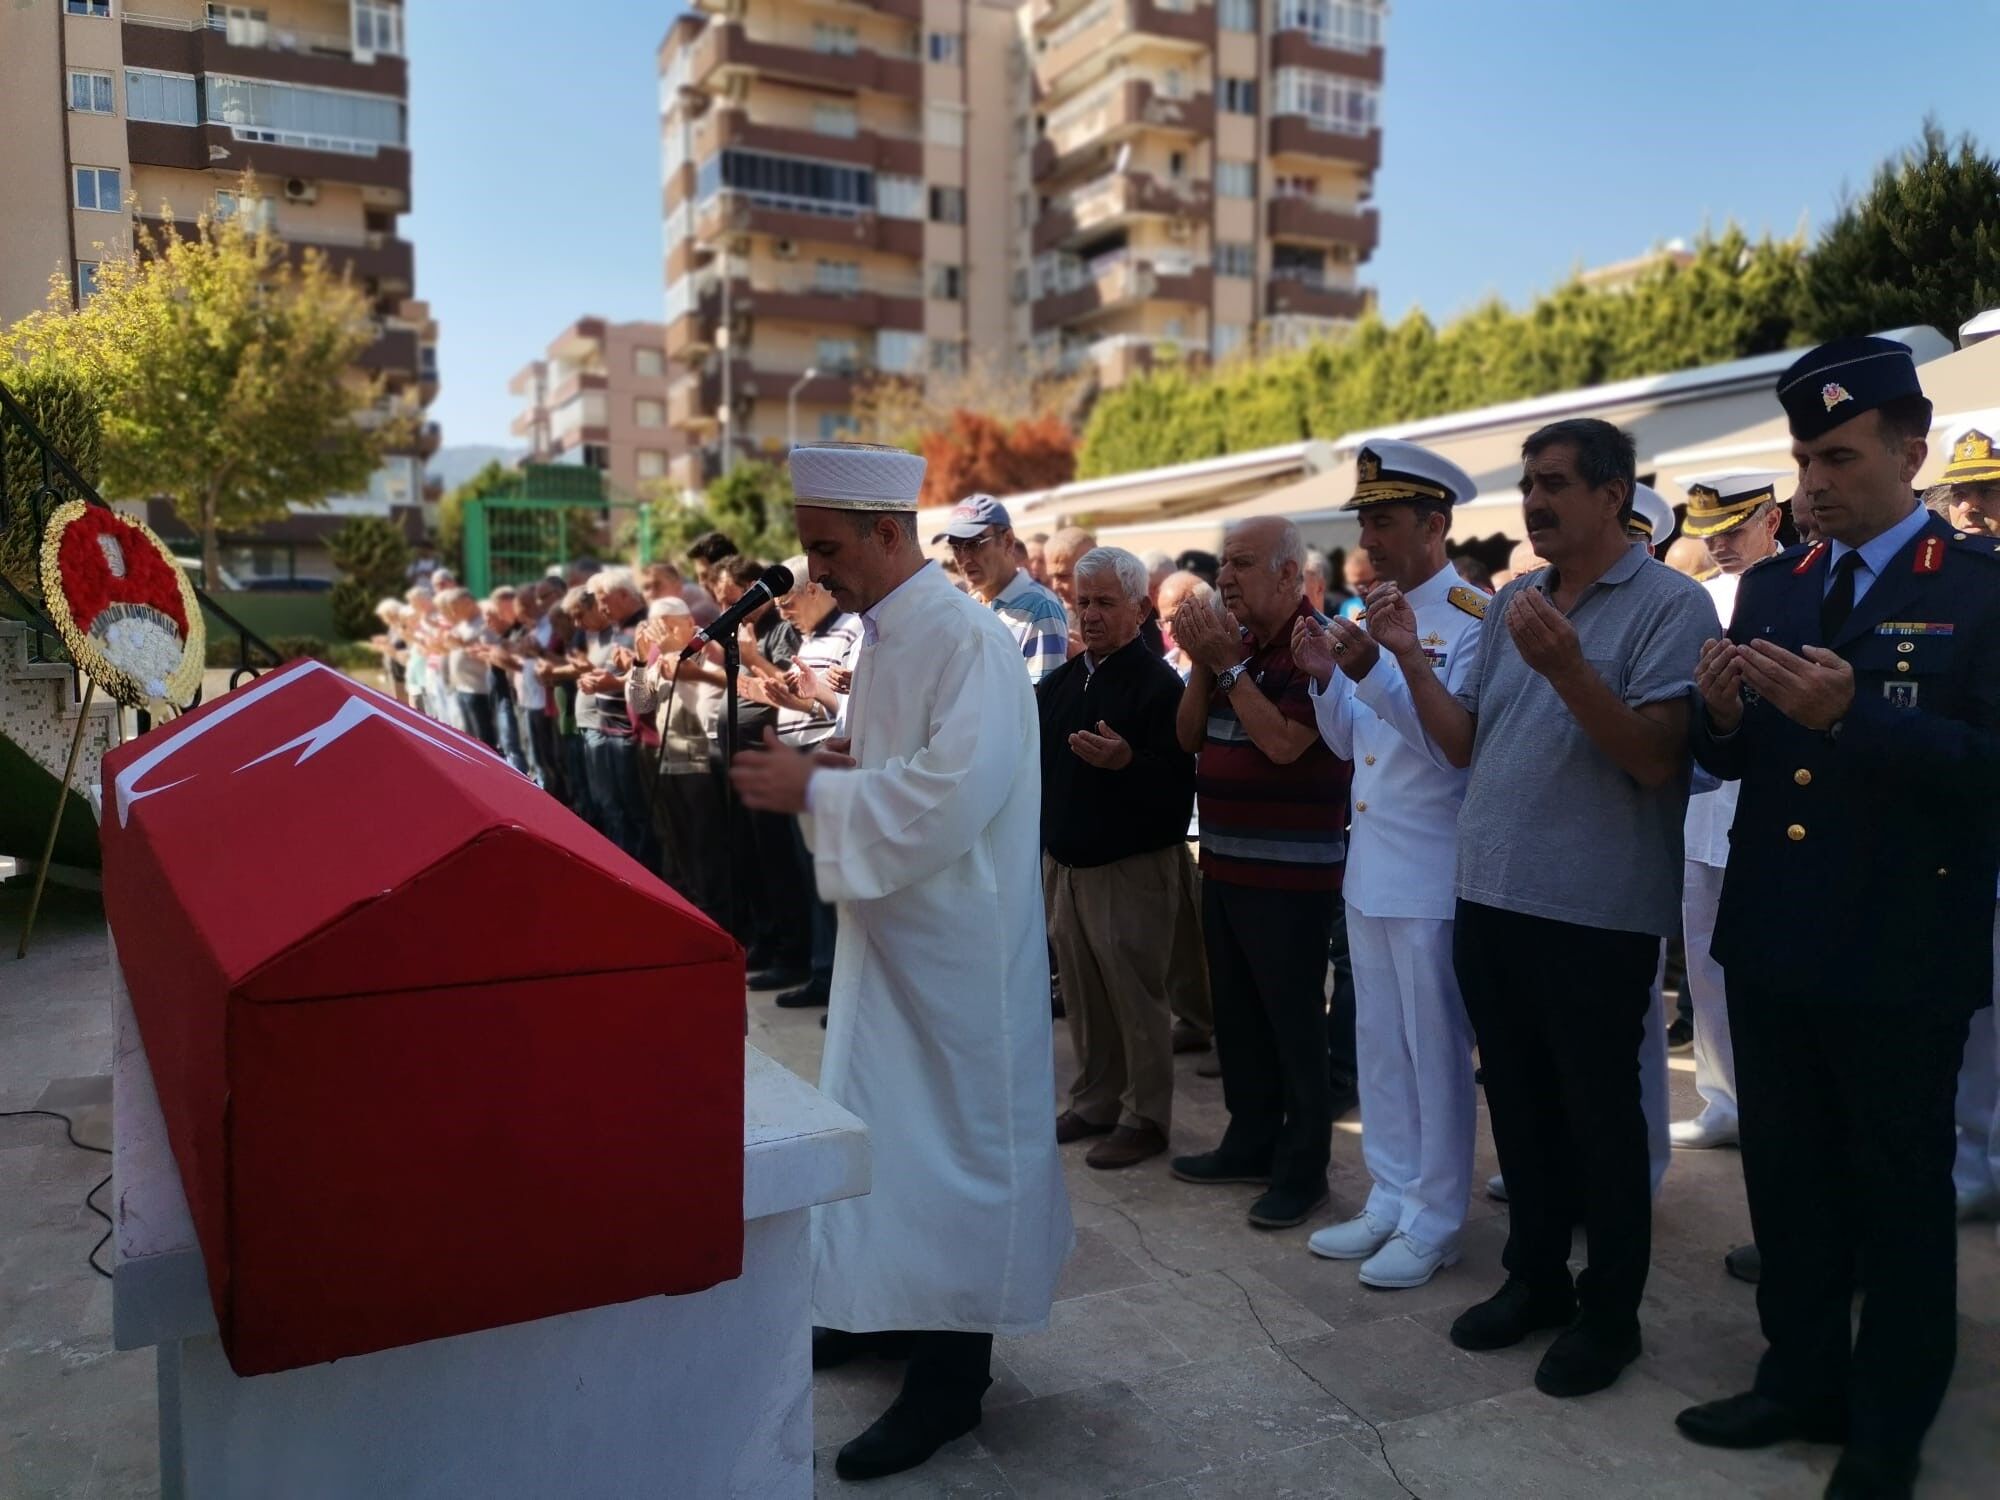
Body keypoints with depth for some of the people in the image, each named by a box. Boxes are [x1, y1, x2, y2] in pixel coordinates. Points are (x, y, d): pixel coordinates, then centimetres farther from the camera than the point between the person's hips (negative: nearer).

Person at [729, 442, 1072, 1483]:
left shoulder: (965, 637, -20)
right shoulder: (884, 634, 10)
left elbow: (954, 792, -29)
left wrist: (814, 790, -22)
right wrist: (826, 766, -2)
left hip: (953, 935, -9)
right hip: (888, 920, 9)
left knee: (950, 1129, 2)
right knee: (881, 1115, 19)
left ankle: (953, 1366, 16)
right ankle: (892, 1304, 37)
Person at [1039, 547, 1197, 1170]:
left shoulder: (1158, 684, -12)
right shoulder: (1059, 682, 11)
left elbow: (1178, 784, -20)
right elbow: (1038, 766, 16)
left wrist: (1126, 762, -34)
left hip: (1132, 867, -7)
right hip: (1064, 863, 7)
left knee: (1135, 994, 0)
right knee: (1082, 994, 14)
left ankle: (1145, 1117, 14)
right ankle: (1095, 1101, 28)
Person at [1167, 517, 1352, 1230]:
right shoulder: (1233, 642, 11)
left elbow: (1283, 742, -23)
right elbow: (1189, 736, 9)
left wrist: (1227, 664, -18)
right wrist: (1202, 661, -5)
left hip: (1290, 871, -8)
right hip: (1224, 863, 9)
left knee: (1293, 1021, 0)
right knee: (1236, 1012, 17)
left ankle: (1302, 1169, 12)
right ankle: (1250, 1141, 31)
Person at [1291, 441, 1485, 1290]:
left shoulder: (1473, 620, -12)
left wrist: (1371, 671, -28)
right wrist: (1326, 678, -4)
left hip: (1431, 874, -8)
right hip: (1369, 866, 8)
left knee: (1435, 1051, 4)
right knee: (1379, 1045, 16)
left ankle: (1434, 1219, 18)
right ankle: (1389, 1200, 29)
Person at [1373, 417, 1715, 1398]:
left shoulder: (1669, 605, -9)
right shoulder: (1511, 604, 10)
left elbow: (1656, 758, -18)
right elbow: (1463, 742, 9)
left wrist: (1565, 667, -29)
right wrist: (1409, 657, -3)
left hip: (1596, 913, -6)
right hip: (1489, 900, 6)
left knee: (1598, 1116, 7)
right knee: (1519, 1105, 17)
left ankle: (1608, 1312, 25)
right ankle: (1535, 1278, 34)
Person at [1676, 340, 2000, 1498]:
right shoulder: (1770, 586, 9)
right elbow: (1736, 763, 9)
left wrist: (1851, 714, -27)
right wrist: (1724, 714, -12)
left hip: (1901, 954, -5)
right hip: (1771, 939, 6)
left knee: (1899, 1193, 10)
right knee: (1788, 1181, 17)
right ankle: (1802, 1381, 35)